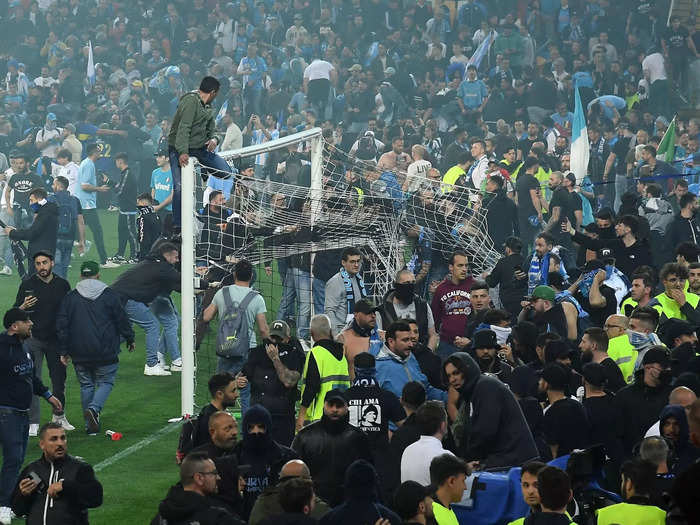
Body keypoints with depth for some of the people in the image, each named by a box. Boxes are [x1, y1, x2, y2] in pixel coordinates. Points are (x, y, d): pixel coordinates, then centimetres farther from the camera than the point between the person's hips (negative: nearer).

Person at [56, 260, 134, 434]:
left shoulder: (70, 297, 1)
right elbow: (122, 320, 1)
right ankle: (94, 408, -18)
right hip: (105, 353, -2)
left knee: (86, 385, 13)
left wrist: (63, 351, 7)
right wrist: (130, 339, 16)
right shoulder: (109, 295, -3)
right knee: (106, 382, 9)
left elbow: (61, 326, 1)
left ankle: (90, 425, 11)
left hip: (80, 354, 2)